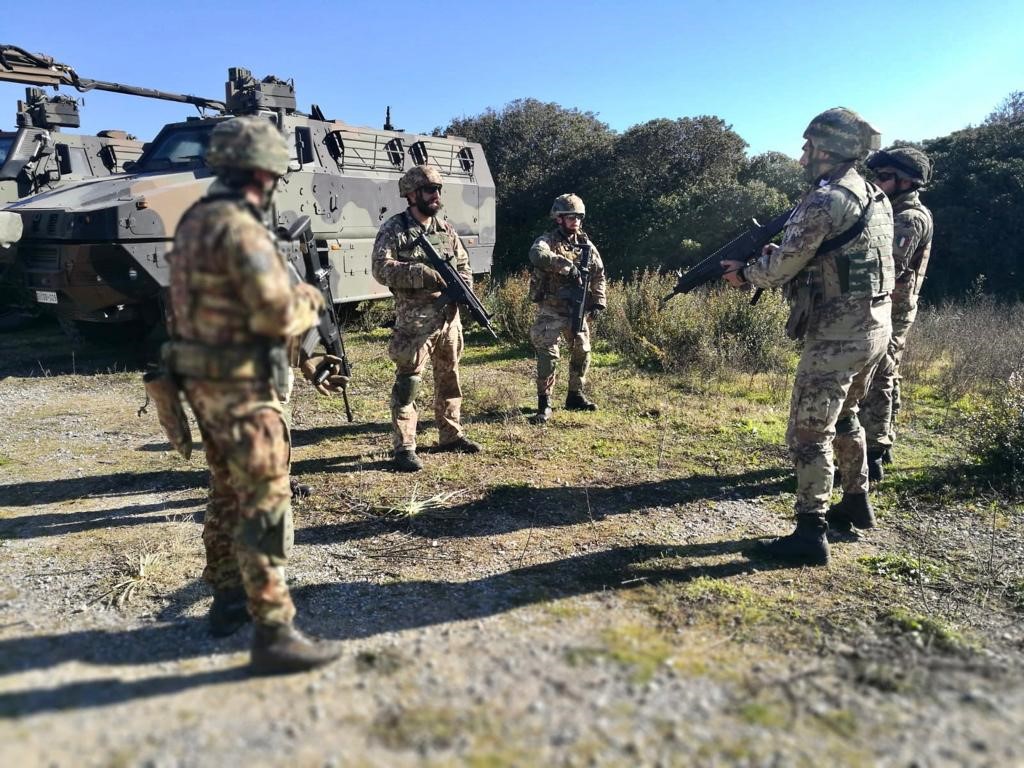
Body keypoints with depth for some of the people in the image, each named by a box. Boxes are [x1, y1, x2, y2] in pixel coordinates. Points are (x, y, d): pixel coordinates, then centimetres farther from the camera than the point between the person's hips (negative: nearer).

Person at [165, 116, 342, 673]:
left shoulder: (194, 221, 11)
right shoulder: (240, 229, -19)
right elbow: (277, 315, -23)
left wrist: (287, 292, 12)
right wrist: (307, 305, -2)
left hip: (203, 380, 10)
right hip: (242, 385, -10)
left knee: (228, 495, 20)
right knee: (266, 505, -5)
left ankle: (226, 598, 34)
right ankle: (274, 633, 1)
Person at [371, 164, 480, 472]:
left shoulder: (446, 229, 12)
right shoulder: (394, 229, -6)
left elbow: (463, 265, 18)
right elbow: (382, 269, -17)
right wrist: (425, 275, -25)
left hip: (450, 317, 6)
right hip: (415, 320, -6)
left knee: (449, 378, 15)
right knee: (408, 382, -6)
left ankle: (451, 435, 29)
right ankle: (404, 447, -1)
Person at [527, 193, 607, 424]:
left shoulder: (586, 245, 8)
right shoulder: (547, 240, -8)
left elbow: (598, 275, 14)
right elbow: (537, 255, -32)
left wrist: (599, 302, 5)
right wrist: (566, 264, -38)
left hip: (577, 309, 6)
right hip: (551, 310, -6)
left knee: (582, 352, 12)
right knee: (548, 355, -10)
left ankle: (575, 396, 28)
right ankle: (544, 404, -2)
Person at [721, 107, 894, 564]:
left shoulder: (824, 200, -16)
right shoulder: (875, 197, 13)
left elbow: (782, 268, -12)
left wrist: (744, 274, 7)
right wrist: (775, 250, 16)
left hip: (838, 334, -10)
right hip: (875, 327, 10)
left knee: (809, 432, -5)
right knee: (843, 418, 24)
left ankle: (810, 534, -3)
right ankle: (856, 504, 36)